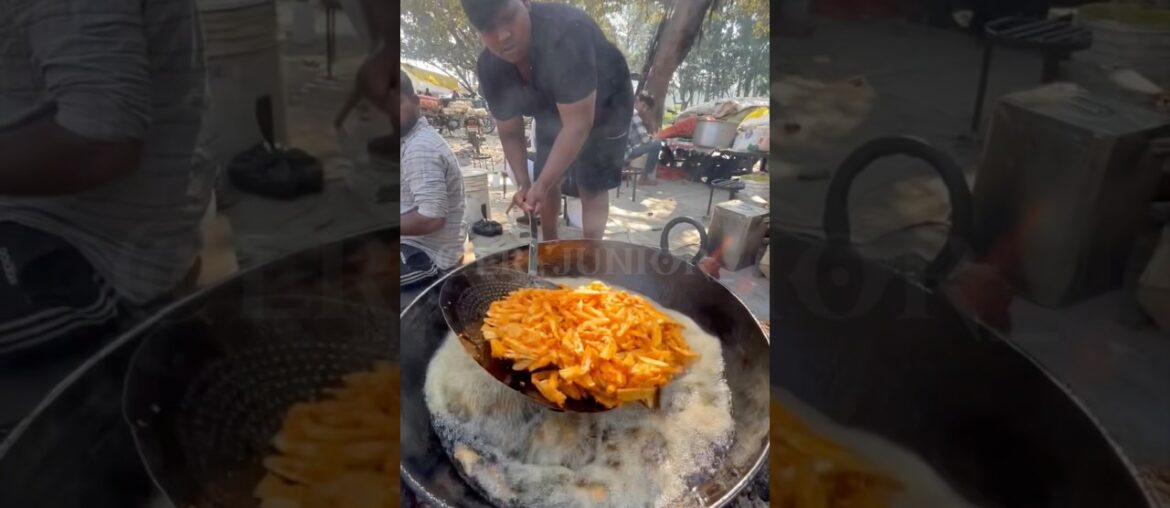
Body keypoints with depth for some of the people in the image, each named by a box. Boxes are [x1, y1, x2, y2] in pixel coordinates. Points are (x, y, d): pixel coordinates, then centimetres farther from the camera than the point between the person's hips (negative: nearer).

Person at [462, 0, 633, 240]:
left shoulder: (565, 33, -45)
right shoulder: (490, 69, -25)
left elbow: (577, 124, -44)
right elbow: (510, 133, -12)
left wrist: (542, 184, -46)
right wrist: (524, 184, -27)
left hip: (603, 102, -5)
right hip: (551, 108, 5)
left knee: (591, 184, -13)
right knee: (547, 180, 12)